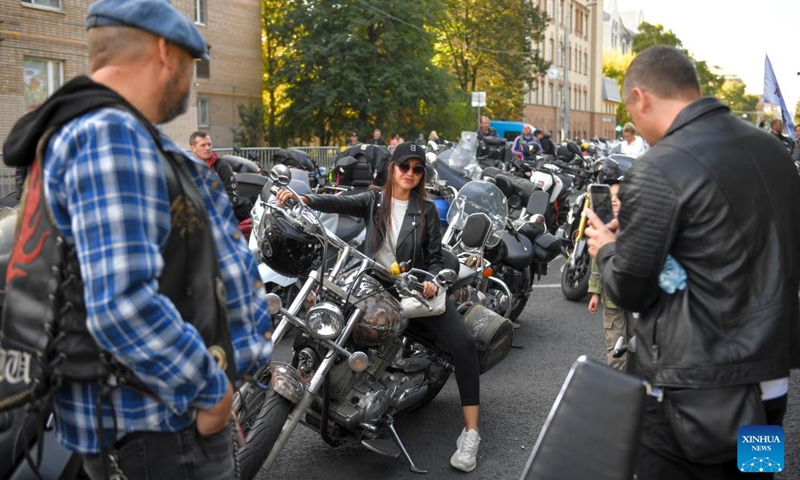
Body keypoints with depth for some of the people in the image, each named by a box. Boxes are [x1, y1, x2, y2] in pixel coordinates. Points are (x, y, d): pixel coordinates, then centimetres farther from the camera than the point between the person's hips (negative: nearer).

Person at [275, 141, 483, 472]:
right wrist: (303, 199, -31)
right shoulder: (373, 201, 8)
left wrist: (432, 281, -16)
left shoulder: (426, 210, 8)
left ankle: (470, 433, -18)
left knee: (463, 343, -20)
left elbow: (436, 258, 7)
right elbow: (341, 204, -12)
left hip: (415, 288, -1)